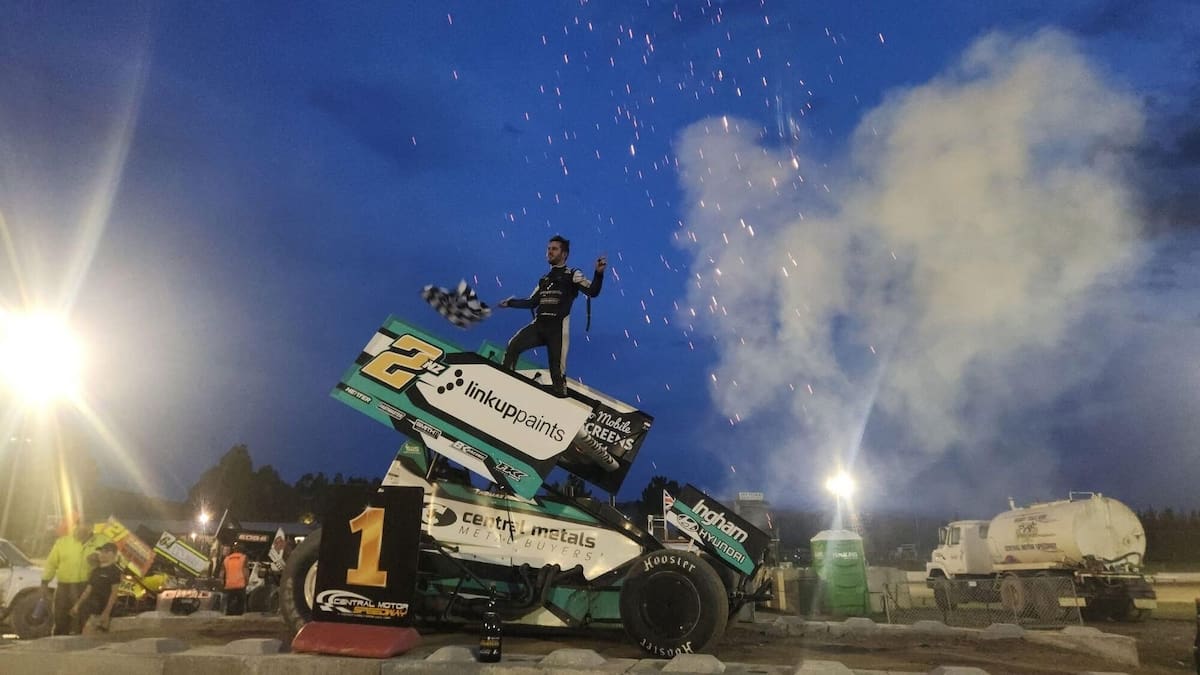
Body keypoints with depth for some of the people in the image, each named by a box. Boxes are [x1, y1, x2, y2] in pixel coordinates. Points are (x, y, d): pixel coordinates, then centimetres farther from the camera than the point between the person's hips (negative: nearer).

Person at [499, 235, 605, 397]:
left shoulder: (572, 275, 4)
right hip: (539, 325, 5)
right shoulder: (544, 279, 23)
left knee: (557, 368, -5)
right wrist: (510, 303, 24)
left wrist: (599, 273, -27)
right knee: (513, 345, -14)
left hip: (558, 328, -5)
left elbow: (592, 292, -11)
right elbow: (532, 302, 28)